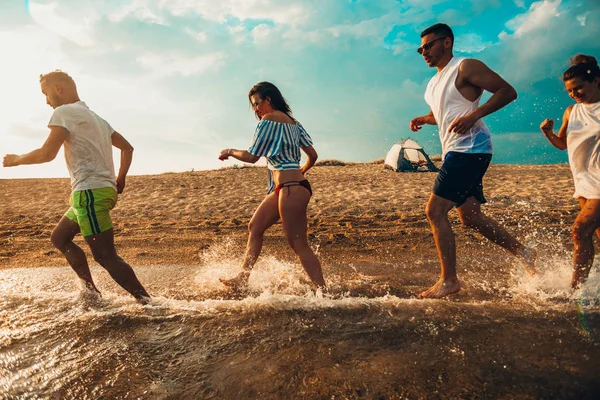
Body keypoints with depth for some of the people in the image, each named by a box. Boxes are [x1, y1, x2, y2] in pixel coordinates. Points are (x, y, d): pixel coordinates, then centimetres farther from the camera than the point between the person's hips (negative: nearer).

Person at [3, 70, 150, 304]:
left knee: (106, 257, -11)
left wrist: (16, 160, 5)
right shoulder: (93, 117, 23)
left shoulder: (65, 112, -4)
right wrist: (119, 180, 23)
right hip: (101, 190, 10)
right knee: (60, 237, 23)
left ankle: (147, 302, -14)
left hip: (90, 192, -10)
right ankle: (90, 289, 21)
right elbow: (127, 148, 22)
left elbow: (47, 153, -13)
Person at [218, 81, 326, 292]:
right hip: (283, 188, 10)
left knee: (298, 244, -6)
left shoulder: (269, 120, -8)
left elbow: (251, 156, -6)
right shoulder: (293, 122, 17)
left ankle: (324, 291, -1)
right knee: (255, 227, 16)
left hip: (291, 188, -10)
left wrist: (229, 152, 11)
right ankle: (242, 279, 26)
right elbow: (312, 156, 13)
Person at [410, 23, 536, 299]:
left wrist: (474, 115, -22)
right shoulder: (434, 82, 20)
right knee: (470, 217, 12)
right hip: (455, 152, 10)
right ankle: (522, 252, 27)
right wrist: (424, 119, 12)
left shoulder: (466, 67, -5)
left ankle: (449, 281, -7)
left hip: (469, 149, -10)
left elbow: (508, 91, -9)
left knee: (435, 211, -15)